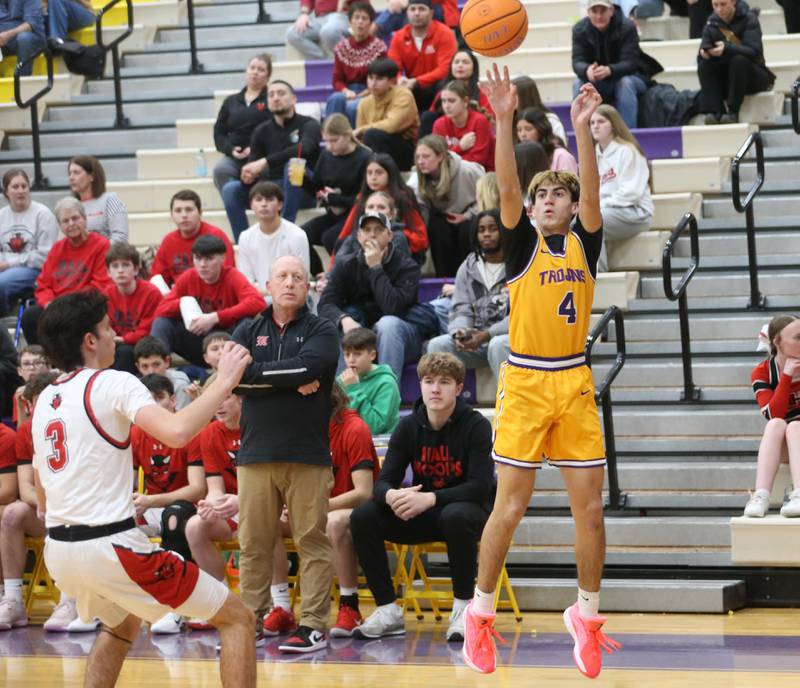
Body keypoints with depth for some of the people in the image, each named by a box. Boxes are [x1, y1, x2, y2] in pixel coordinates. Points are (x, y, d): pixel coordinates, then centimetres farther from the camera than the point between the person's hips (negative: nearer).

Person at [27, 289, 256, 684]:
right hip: (109, 545, -8)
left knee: (122, 625, 37)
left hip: (58, 548, 8)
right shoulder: (113, 384, -8)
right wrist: (223, 383, -15)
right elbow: (176, 432, -26)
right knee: (237, 618, 1)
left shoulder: (44, 400, 15)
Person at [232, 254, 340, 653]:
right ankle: (251, 620, 11)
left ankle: (314, 625, -1)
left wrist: (261, 374, -7)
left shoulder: (321, 332, 7)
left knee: (312, 541, -3)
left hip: (307, 454, -2)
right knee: (253, 543, 4)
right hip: (256, 452, 2)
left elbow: (309, 366, -14)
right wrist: (291, 379, -8)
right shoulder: (248, 332, 14)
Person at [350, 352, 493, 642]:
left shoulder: (475, 425, -11)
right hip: (422, 518, 5)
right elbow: (383, 482, -4)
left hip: (464, 509, -5)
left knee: (456, 516, -40)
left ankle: (463, 608, -24)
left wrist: (430, 498, -31)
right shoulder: (409, 427, 1)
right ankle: (388, 610, -13)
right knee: (363, 516, -19)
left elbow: (480, 488, -19)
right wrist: (391, 496, -30)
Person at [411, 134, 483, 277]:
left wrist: (468, 215, -24)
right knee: (436, 228, -28)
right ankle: (445, 275, -17)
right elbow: (421, 207, -18)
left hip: (472, 214, -3)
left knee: (467, 230, -34)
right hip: (446, 216, 3)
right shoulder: (420, 179, -16)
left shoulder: (467, 171, -30)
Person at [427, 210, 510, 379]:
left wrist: (487, 335, -22)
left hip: (507, 334, -5)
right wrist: (459, 332, -17)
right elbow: (461, 310, 8)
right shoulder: (467, 268, 15)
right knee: (437, 345, -20)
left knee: (498, 345, -38)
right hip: (474, 337, 5)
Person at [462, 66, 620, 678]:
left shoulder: (585, 242, 9)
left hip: (575, 383, 2)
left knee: (590, 507, 2)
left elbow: (592, 191, -7)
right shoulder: (523, 242, 4)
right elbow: (507, 188, -11)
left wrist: (582, 128, -19)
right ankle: (479, 615, 9)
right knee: (511, 506, -4)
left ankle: (587, 616, 16)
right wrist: (504, 120, -23)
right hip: (525, 381, -2)